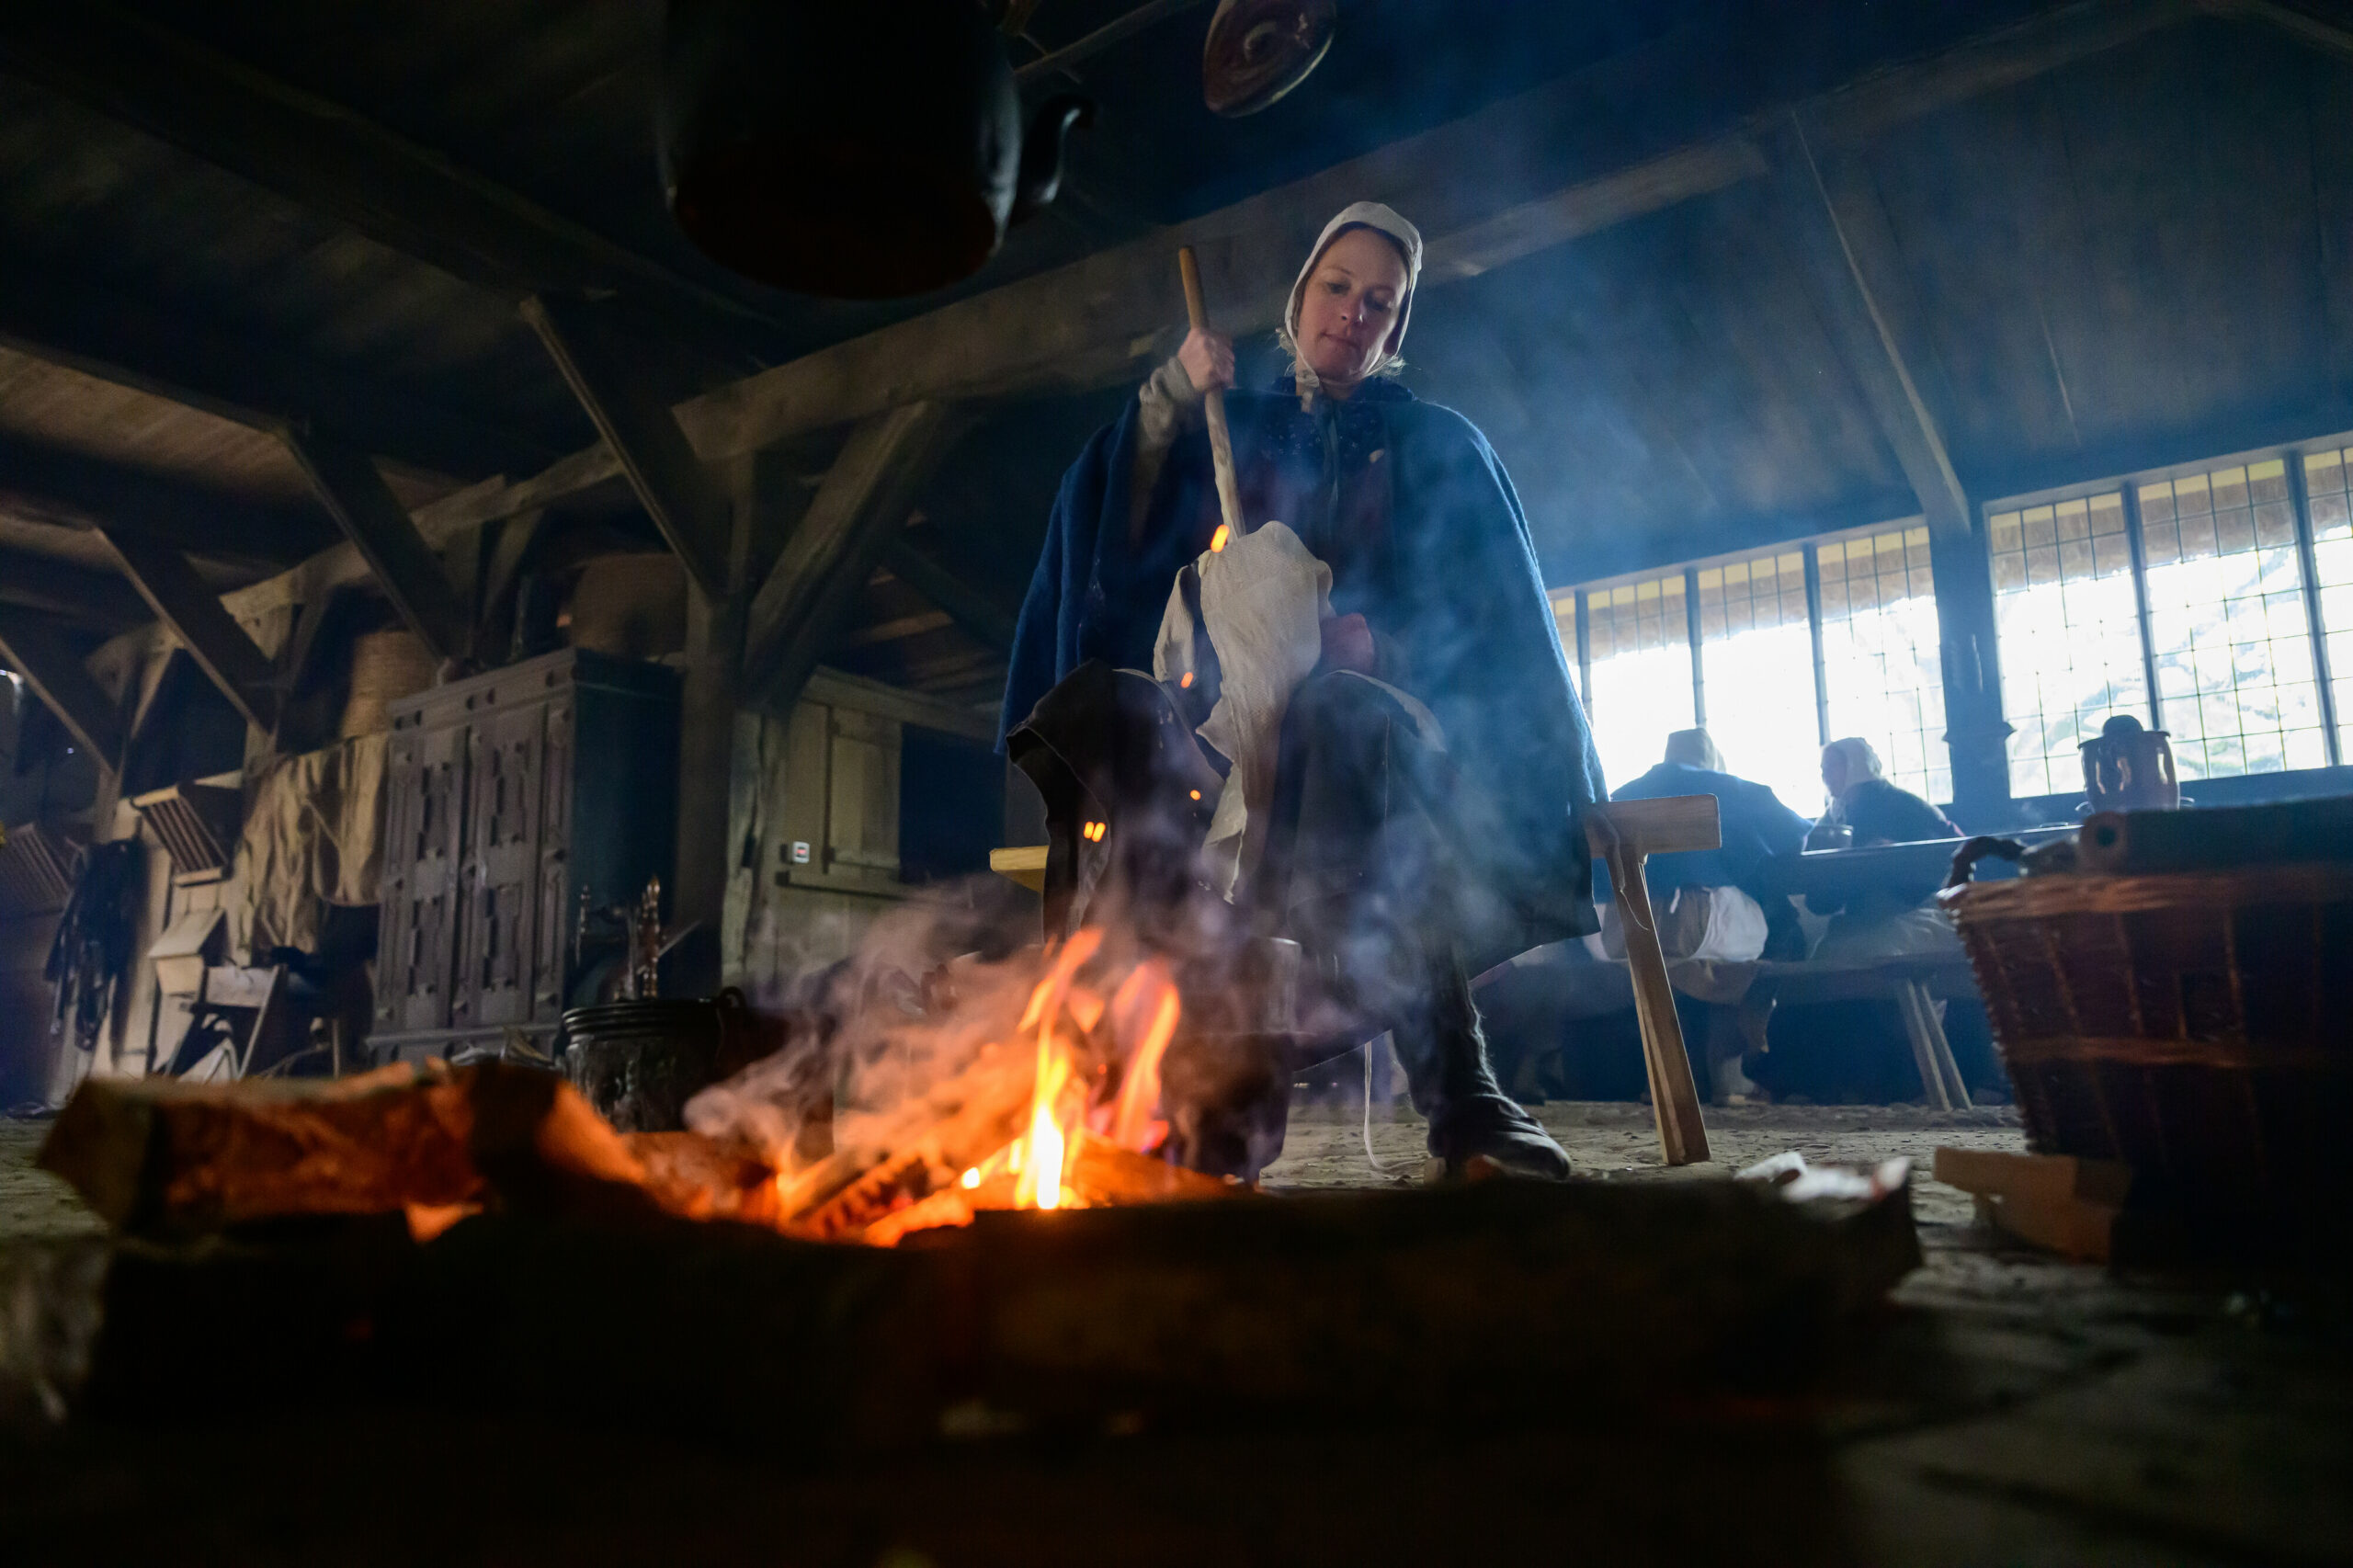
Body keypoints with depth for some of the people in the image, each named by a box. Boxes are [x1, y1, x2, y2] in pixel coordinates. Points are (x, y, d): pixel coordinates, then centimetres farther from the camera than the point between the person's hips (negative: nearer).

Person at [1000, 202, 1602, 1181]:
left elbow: (1484, 618, 6)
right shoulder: (1231, 429, 22)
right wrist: (1166, 402, -2)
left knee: (1341, 722, -41)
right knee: (1087, 711, -32)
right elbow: (1115, 540, 7)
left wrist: (1373, 642, -13)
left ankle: (1459, 1092, -43)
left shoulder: (1434, 445, 18)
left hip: (1382, 711, -2)